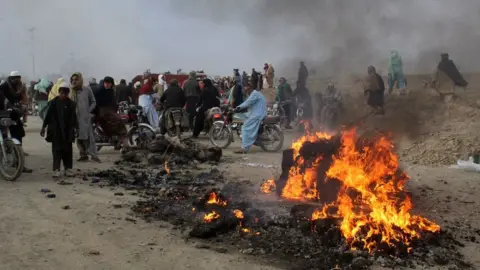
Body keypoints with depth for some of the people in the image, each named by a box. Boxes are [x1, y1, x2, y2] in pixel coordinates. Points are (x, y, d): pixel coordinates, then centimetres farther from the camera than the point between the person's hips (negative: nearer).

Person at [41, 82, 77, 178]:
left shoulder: (71, 104, 1)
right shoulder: (54, 102, 0)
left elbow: (73, 117, 0)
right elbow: (48, 115, 3)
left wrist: (74, 128, -9)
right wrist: (43, 127, 2)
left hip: (67, 131, 1)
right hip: (55, 131, -1)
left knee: (67, 150, 6)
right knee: (57, 149, -1)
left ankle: (68, 168, 12)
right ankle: (56, 169, -1)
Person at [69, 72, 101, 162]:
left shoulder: (87, 90, 3)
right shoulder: (71, 91, 8)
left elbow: (93, 102, 9)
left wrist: (89, 111, -3)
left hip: (85, 117, -3)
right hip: (75, 118, 3)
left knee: (89, 137, -8)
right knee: (79, 138, 5)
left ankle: (93, 155, -9)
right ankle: (83, 155, 13)